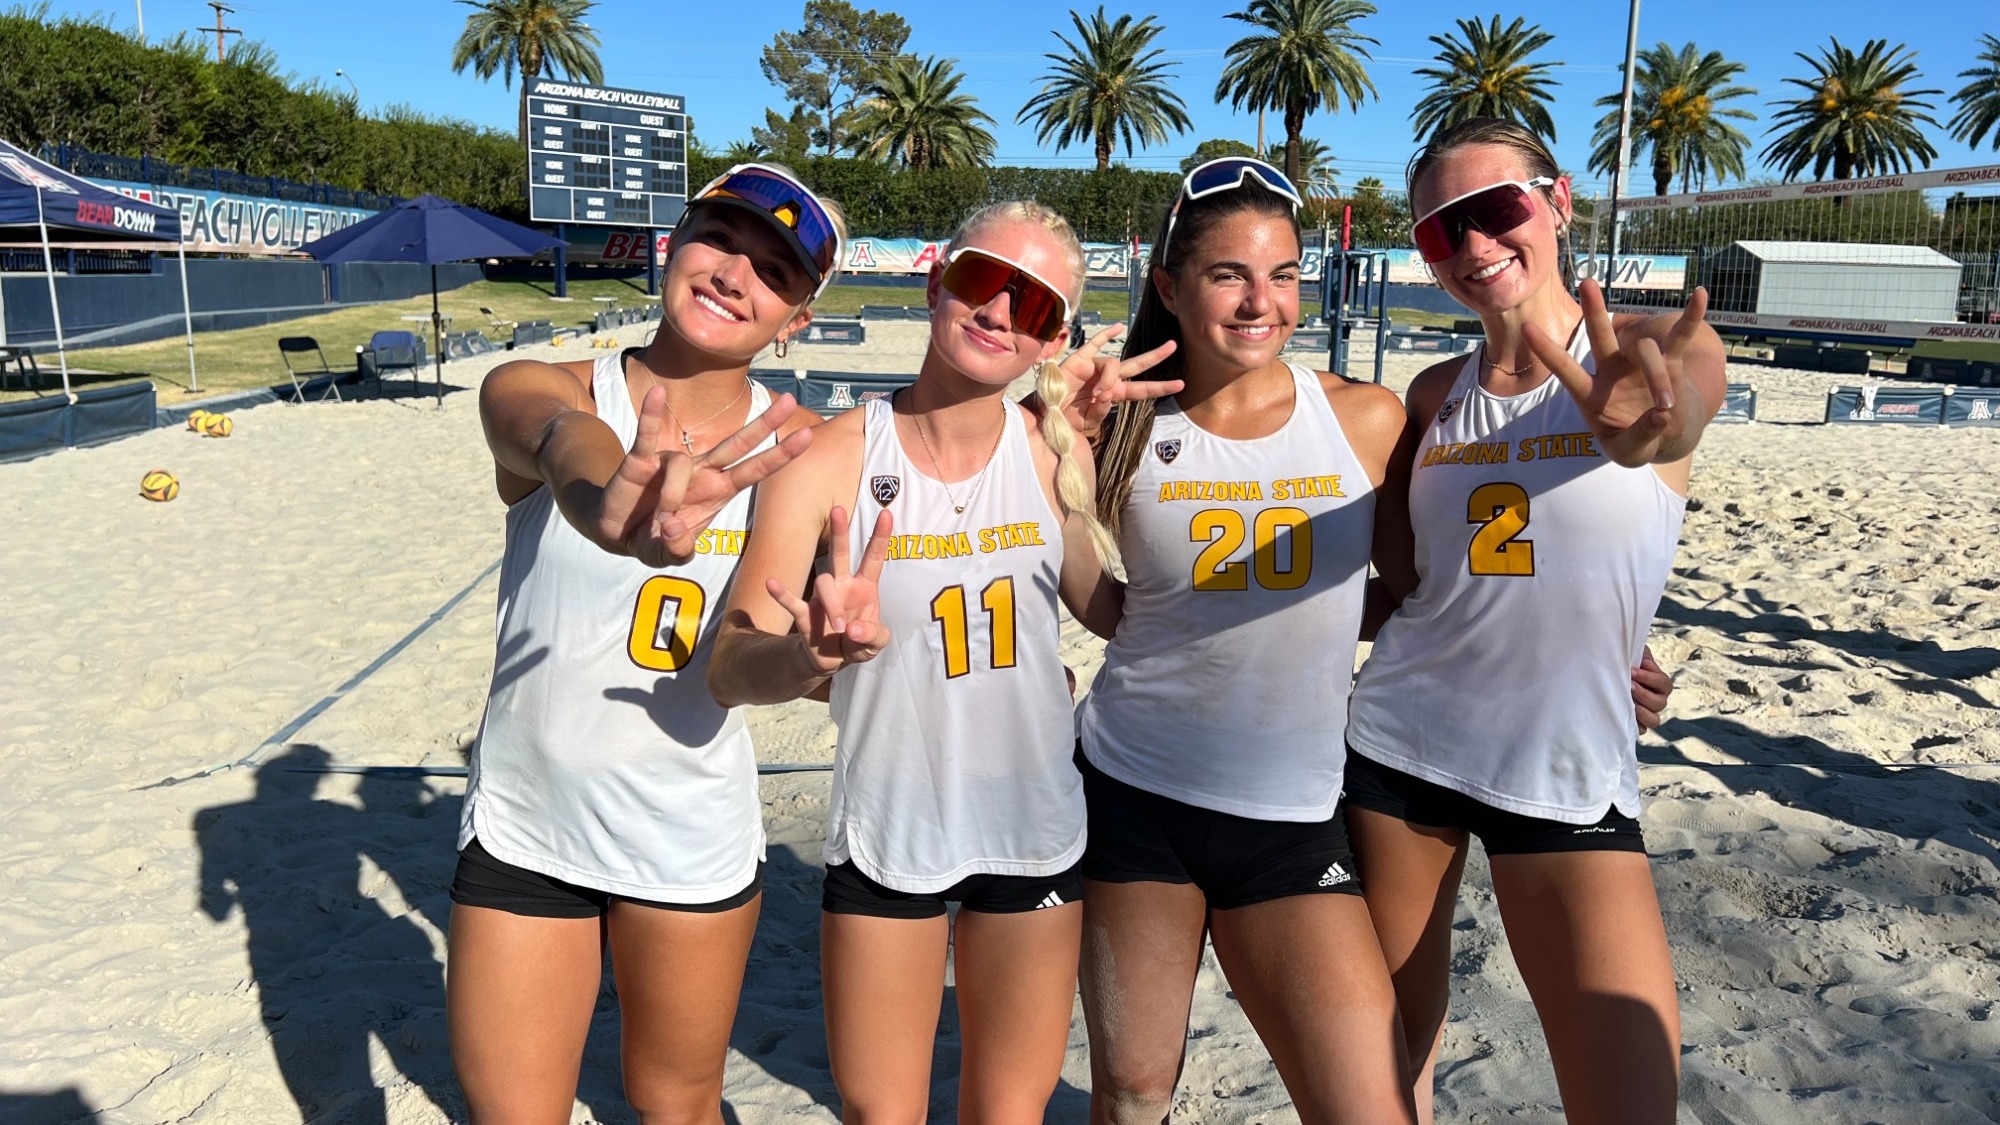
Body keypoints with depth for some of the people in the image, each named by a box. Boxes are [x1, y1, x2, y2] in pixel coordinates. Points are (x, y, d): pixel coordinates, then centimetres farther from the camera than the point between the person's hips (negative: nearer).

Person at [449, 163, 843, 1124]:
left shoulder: (796, 448, -7)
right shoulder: (533, 389, -11)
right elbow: (565, 440, -37)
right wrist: (609, 502, -60)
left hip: (696, 836, 1)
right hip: (524, 830, 0)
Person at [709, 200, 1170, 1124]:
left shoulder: (1057, 455, -7)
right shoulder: (832, 460, -15)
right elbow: (731, 669, -23)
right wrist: (819, 651, -43)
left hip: (1036, 834, 2)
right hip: (886, 840, -2)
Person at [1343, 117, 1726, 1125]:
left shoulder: (1664, 351, -5)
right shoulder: (1435, 393, 6)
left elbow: (1685, 394, -31)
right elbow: (1401, 577, 6)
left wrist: (1643, 425, -53)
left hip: (1568, 776, -3)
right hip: (1396, 741, 3)